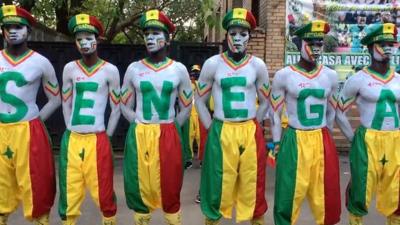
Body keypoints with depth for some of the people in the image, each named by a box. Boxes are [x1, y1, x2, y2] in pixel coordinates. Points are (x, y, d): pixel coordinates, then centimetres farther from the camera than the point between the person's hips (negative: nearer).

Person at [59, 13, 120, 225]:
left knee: (103, 193, 3)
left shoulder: (110, 70, -2)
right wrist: (72, 131, 10)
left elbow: (116, 108, 4)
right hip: (71, 140, 3)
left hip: (98, 141, -2)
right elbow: (66, 104, 15)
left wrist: (105, 136, 3)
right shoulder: (70, 68, 6)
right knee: (69, 194, 9)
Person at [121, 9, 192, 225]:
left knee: (171, 190, 6)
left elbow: (186, 107, 8)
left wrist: (170, 129, 4)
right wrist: (141, 127, 2)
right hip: (139, 136, 1)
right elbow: (126, 106, 10)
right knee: (140, 189, 9)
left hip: (169, 136, -1)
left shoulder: (179, 69, 2)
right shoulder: (133, 69, 4)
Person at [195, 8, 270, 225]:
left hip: (251, 133, 1)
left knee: (252, 187, 11)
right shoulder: (212, 64, -1)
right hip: (221, 133, -1)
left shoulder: (258, 65, 2)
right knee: (218, 187, 8)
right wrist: (211, 128, 1)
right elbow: (200, 100, 6)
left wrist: (251, 127, 8)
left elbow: (264, 102, 13)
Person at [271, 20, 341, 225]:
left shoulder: (330, 76, 6)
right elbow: (276, 113, 2)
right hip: (294, 142, -3)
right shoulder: (284, 75, -4)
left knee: (326, 197, 11)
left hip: (323, 141, 3)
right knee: (290, 195, 4)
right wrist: (277, 144, 3)